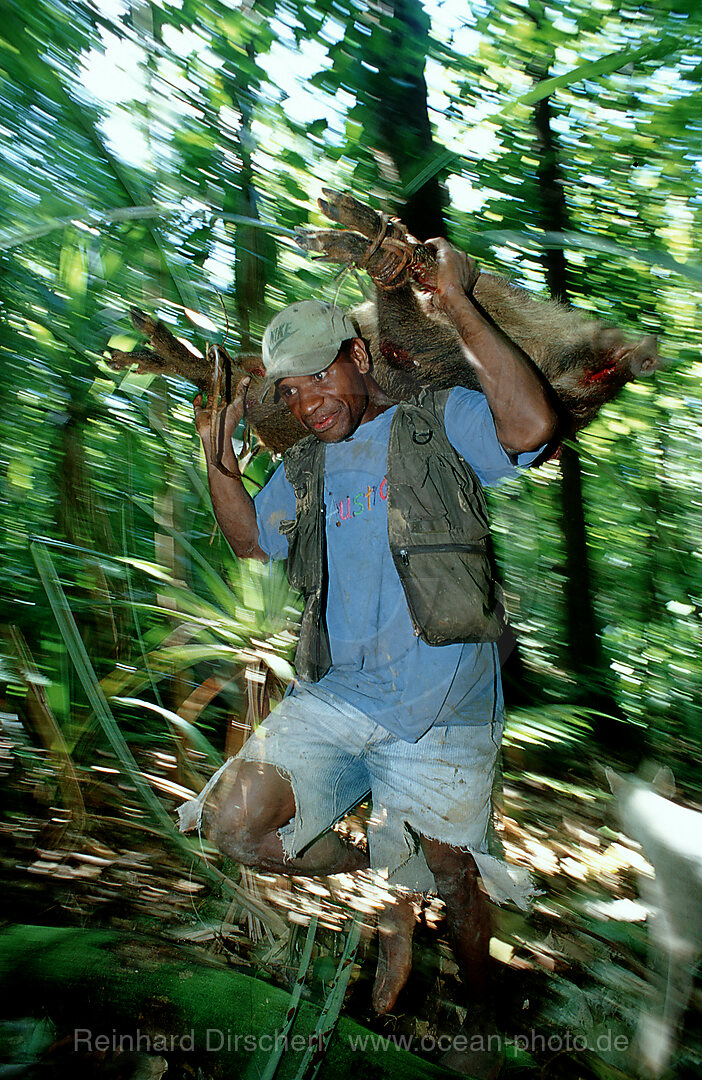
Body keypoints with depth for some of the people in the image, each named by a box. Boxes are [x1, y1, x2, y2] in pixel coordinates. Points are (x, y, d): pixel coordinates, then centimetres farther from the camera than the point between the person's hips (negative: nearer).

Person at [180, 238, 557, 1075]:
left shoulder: (442, 423, 0)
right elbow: (250, 539, 30)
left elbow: (532, 424, -19)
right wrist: (218, 453, 14)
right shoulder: (304, 470, 16)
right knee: (235, 820, -14)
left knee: (451, 883, 10)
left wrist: (460, 307, -16)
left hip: (441, 712, -4)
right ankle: (385, 891, 13)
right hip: (335, 699, 5)